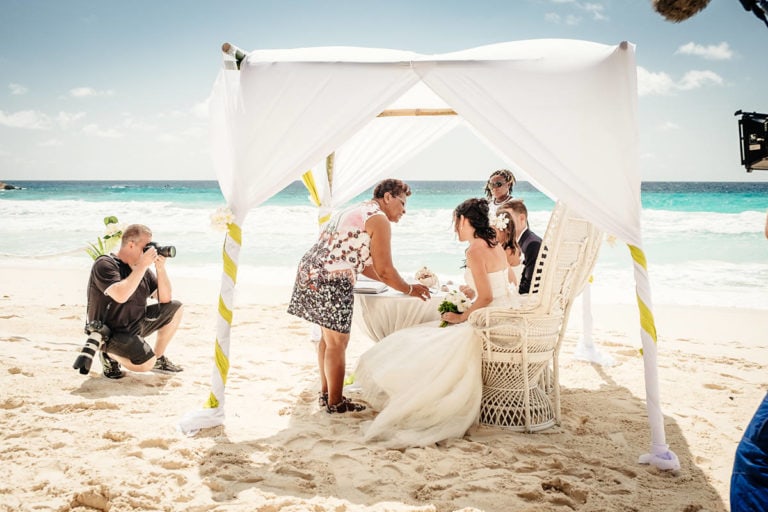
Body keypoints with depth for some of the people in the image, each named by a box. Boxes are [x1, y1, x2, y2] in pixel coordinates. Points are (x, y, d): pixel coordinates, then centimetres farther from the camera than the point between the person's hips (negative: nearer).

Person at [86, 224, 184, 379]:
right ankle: (109, 355, 2)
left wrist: (160, 268, -11)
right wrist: (142, 265, -29)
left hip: (136, 325, 8)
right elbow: (120, 295, -35)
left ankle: (159, 358, 16)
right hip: (110, 333, -8)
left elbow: (165, 299, 2)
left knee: (175, 308, 4)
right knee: (147, 364, -27)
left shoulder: (141, 267, 4)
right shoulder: (105, 265, -18)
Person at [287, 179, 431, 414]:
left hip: (310, 271, 10)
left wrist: (393, 281, 25)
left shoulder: (356, 212, 23)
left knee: (327, 336, 20)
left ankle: (326, 393, 31)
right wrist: (410, 289, 6)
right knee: (337, 342, 1)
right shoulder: (379, 220, -7)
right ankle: (335, 402, 12)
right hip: (331, 281, -10)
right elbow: (384, 270, -9)